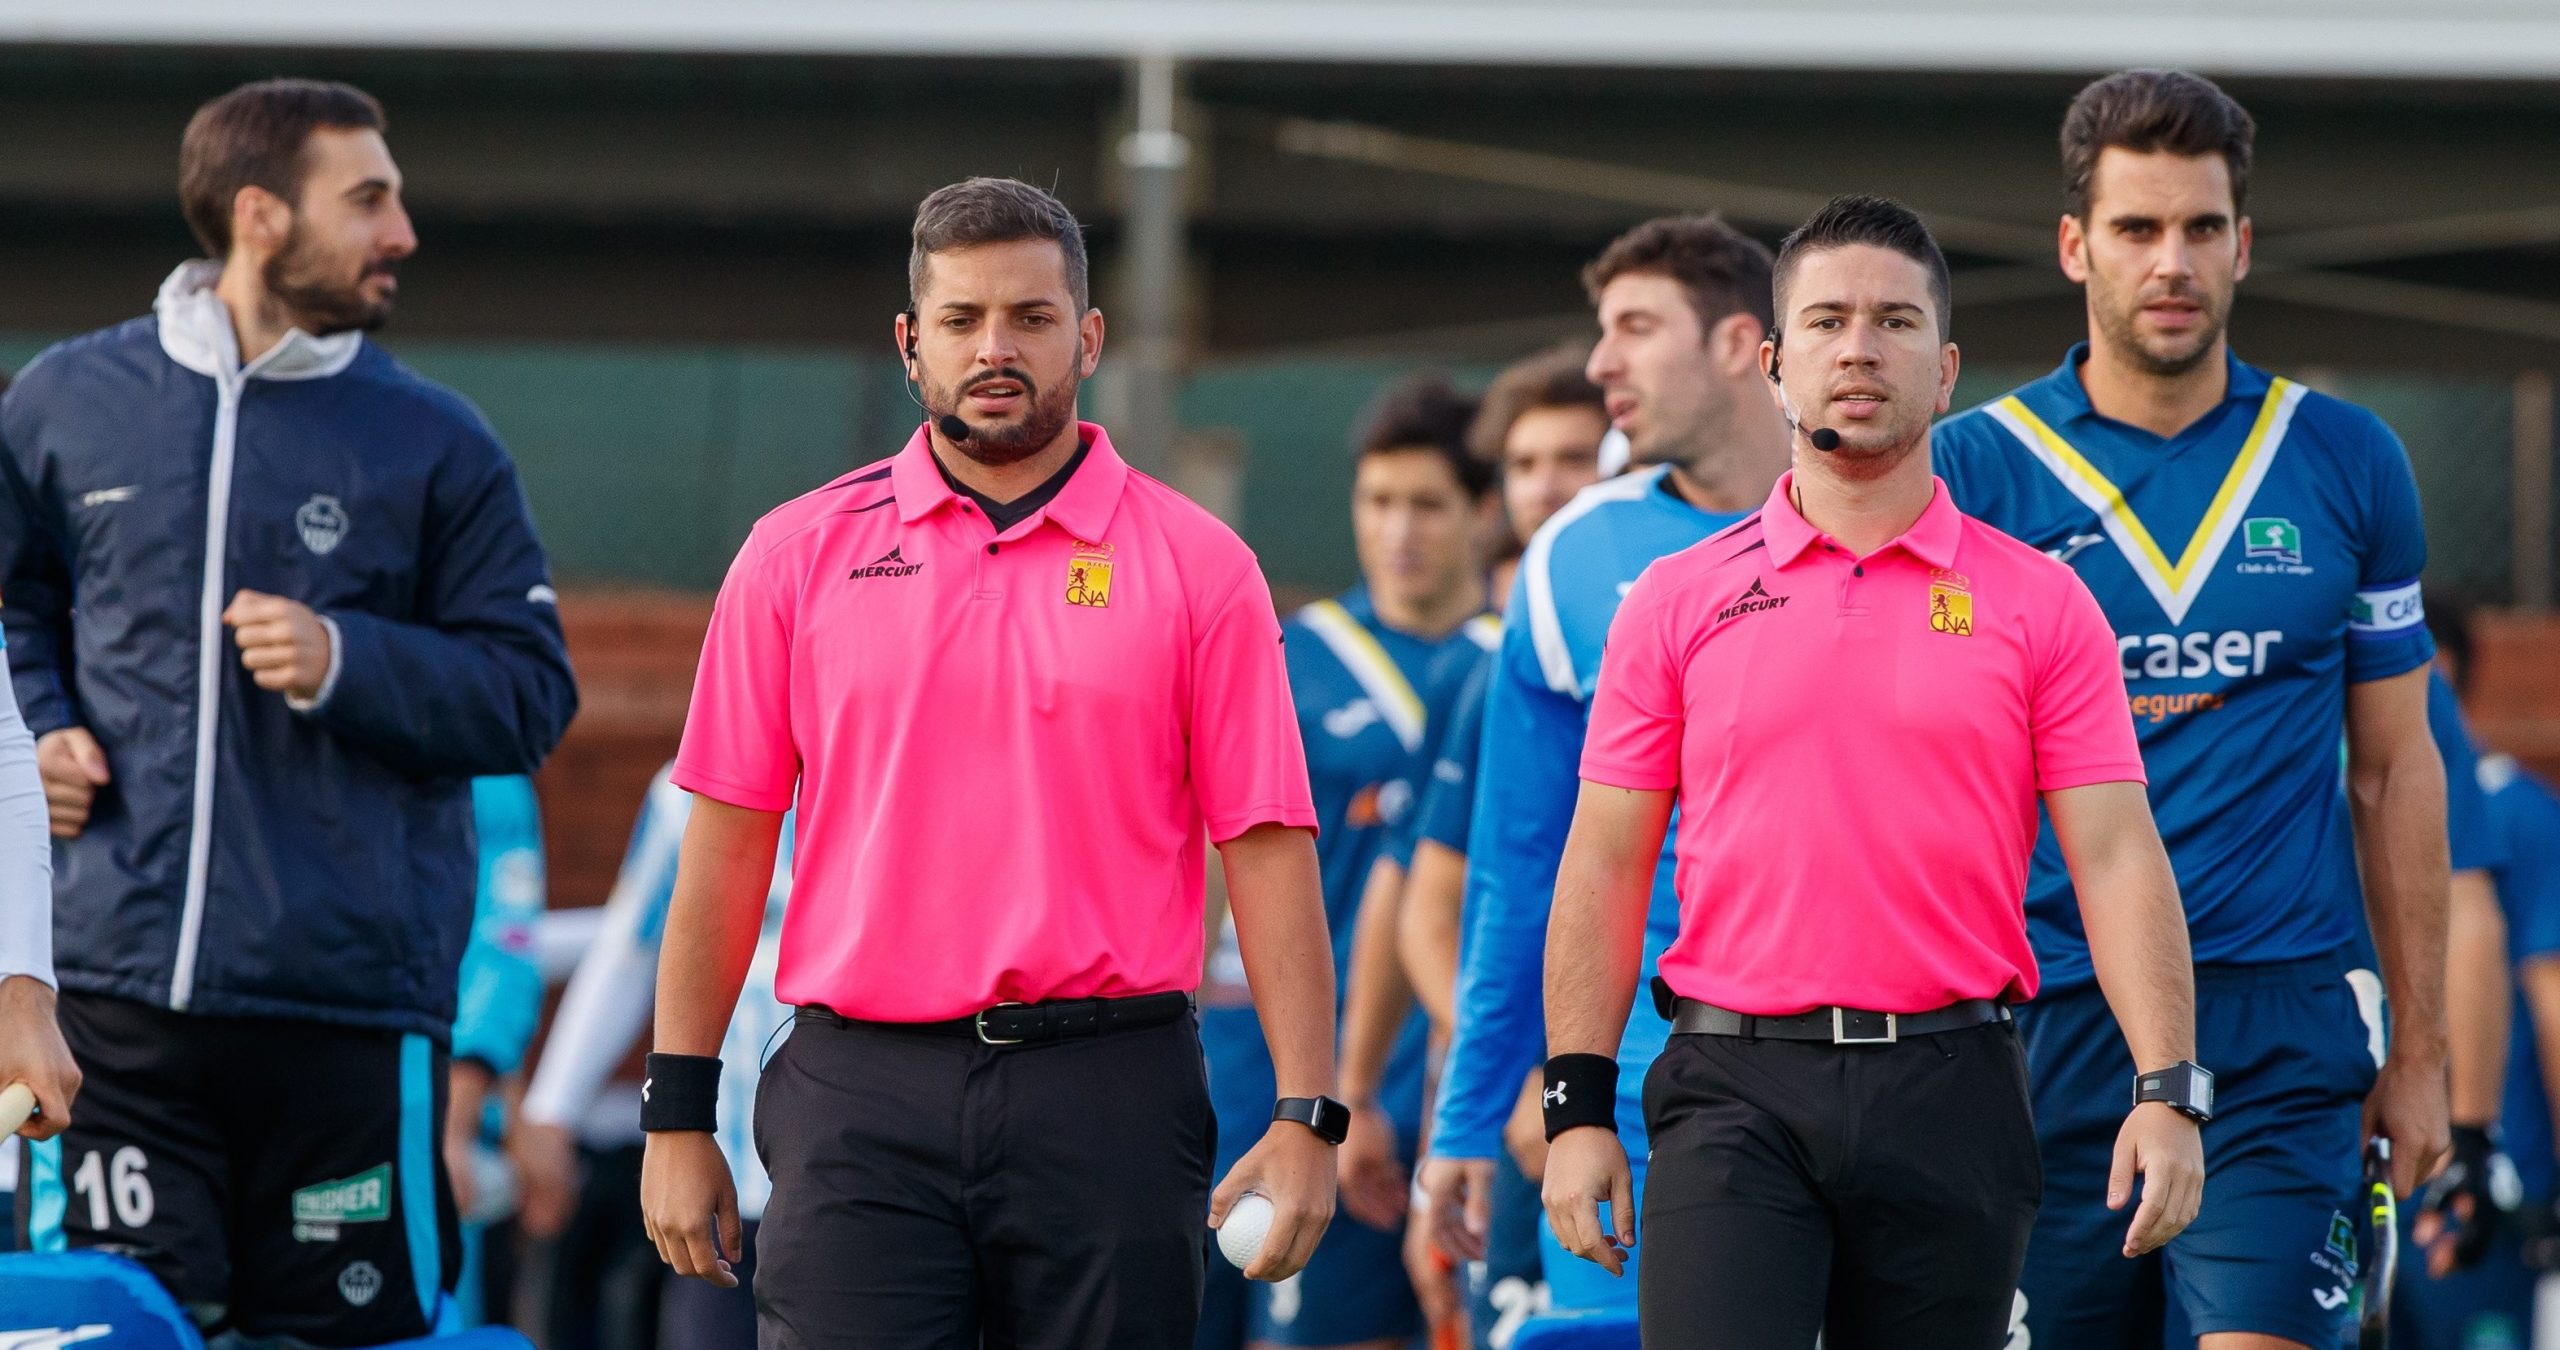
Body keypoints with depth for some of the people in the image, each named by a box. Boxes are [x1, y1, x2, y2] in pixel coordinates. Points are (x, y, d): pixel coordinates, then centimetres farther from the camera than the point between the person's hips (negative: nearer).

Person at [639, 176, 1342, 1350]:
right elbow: (727, 841, 9)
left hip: (1109, 1108, 0)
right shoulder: (799, 556, 8)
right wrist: (679, 1113, 6)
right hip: (861, 1100, 0)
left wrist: (1305, 1116, -5)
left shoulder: (1196, 567, 5)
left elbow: (1267, 848, 2)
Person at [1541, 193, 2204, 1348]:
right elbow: (1605, 866, 9)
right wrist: (1578, 1104, 1)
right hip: (1736, 1086, -1)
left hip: (1951, 1090, 1)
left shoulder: (2040, 604, 6)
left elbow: (2115, 858, 1)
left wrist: (2166, 1092, -10)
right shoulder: (1677, 602, 8)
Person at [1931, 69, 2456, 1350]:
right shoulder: (1972, 472, 2)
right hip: (2051, 1025, 0)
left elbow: (2395, 768, 13)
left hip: (2281, 1018, 0)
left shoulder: (2346, 464, 8)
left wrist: (2419, 1051, 10)